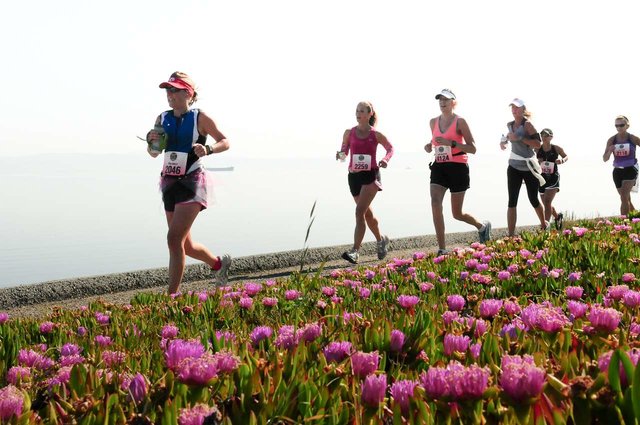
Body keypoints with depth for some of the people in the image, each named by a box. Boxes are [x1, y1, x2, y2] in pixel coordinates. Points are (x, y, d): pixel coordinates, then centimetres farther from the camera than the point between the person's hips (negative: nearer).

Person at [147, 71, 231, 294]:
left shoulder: (200, 118, -6)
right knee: (186, 245, 14)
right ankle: (219, 263, 41)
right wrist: (152, 141, -7)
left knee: (174, 238, -18)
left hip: (191, 183, -6)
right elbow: (153, 153, 16)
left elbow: (225, 142, 1)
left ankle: (172, 295, -12)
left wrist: (208, 149, -19)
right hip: (169, 184, 6)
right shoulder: (162, 119, 7)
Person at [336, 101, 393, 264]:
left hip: (371, 176, -4)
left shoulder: (376, 135, -2)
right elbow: (344, 150, 12)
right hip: (354, 176, 4)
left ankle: (355, 251, -19)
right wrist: (340, 155, -11)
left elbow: (390, 148, 11)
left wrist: (386, 159, -9)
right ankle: (381, 240, 41)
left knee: (360, 211, -17)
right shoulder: (349, 133, 4)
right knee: (367, 213, 16)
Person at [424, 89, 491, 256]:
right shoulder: (433, 122, 8)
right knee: (435, 203, -18)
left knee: (457, 214, 3)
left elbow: (472, 149, -10)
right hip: (439, 167, 4)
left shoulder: (460, 121, -8)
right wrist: (430, 146, 2)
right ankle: (442, 249, -15)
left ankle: (483, 226, 37)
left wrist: (451, 143, -24)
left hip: (457, 167, -4)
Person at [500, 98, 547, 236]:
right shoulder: (509, 125, 5)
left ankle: (544, 225, 34)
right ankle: (511, 235, -7)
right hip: (514, 167, 4)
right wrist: (503, 142, 3)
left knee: (533, 200, 7)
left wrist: (520, 138, -26)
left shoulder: (527, 125, -12)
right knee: (512, 201, -6)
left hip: (529, 167, -4)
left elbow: (538, 144, -20)